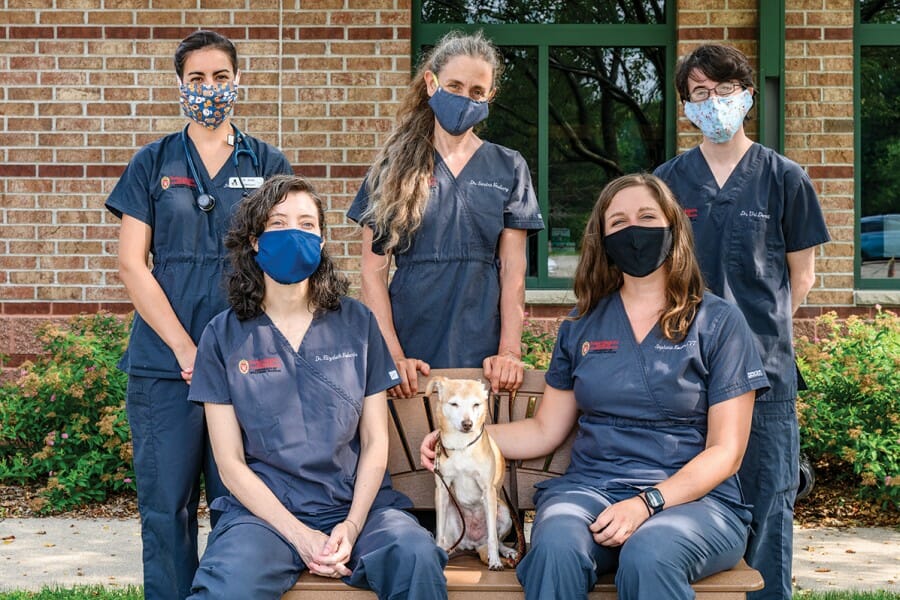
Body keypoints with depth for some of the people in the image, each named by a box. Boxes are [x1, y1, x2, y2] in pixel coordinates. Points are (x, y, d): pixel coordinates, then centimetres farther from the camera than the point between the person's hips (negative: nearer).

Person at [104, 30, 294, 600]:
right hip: (165, 363, 0)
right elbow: (132, 263, 2)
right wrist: (185, 348, -9)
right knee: (166, 509, 2)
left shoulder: (268, 164, 9)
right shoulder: (153, 163, 8)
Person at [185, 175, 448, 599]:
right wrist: (299, 536, -11)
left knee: (417, 557, -30)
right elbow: (230, 462, 1)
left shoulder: (356, 323, 8)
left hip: (357, 504, 2)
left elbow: (375, 441, 6)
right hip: (263, 509, -1)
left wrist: (352, 526, -10)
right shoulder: (224, 336, 5)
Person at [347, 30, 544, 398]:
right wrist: (392, 354, -10)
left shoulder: (509, 168, 7)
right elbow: (374, 269, 0)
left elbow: (513, 269, 2)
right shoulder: (393, 167, 4)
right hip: (411, 356, 0)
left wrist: (509, 353, -9)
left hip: (483, 353, 1)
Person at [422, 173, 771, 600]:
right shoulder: (582, 326, 14)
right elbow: (545, 430, 17)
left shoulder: (718, 323, 4)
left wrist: (646, 504, -17)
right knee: (556, 546, -32)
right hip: (591, 488, 2)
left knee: (648, 554, -37)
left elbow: (725, 451, -2)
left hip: (692, 496, -2)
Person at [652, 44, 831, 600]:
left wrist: (762, 328, 3)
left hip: (764, 365, -2)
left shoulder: (784, 178, 2)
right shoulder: (668, 179, 8)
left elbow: (801, 275, 8)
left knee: (766, 501, 2)